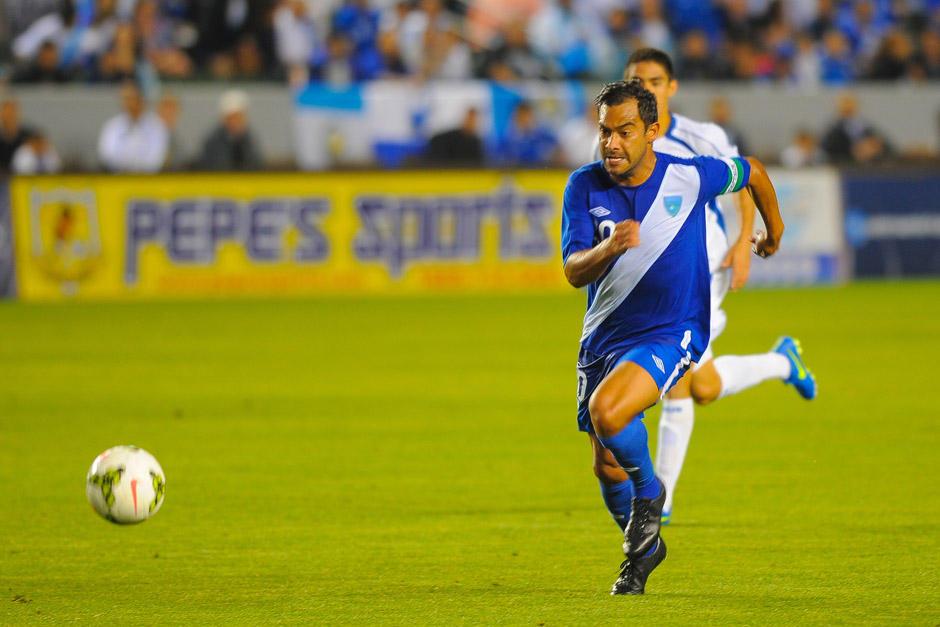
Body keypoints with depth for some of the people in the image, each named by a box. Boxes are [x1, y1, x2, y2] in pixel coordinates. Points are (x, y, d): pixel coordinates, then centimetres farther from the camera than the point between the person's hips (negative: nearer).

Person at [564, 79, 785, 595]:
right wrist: (608, 248, -37)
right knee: (606, 468, 9)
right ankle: (641, 549, 37)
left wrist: (774, 232, 24)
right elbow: (573, 271, -15)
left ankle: (649, 492, -2)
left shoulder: (691, 177, -13)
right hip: (603, 338, 4)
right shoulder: (585, 186, -8)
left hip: (672, 334, -4)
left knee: (606, 411, -31)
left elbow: (751, 171, 8)